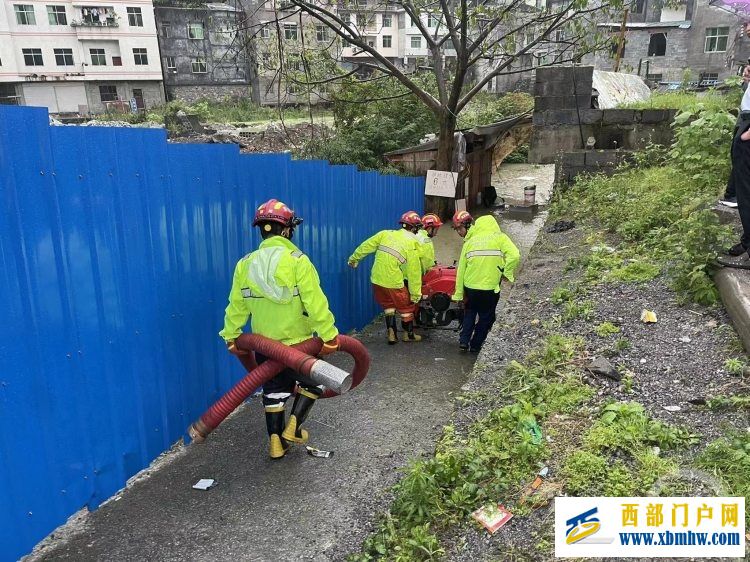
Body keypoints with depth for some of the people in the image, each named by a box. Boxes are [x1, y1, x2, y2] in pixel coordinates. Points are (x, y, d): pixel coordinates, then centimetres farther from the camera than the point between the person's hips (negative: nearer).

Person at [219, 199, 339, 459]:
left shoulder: (245, 263, -2)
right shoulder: (297, 261, -17)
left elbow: (236, 306, 2)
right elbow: (315, 303, -21)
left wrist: (231, 336, 12)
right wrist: (329, 336, -17)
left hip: (264, 345, 4)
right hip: (297, 342, -4)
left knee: (274, 390, 19)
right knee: (312, 381, 20)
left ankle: (276, 442, 24)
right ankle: (293, 428, 13)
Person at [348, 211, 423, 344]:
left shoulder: (386, 234, 4)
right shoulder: (413, 243, -8)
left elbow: (366, 246, 9)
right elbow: (414, 271, -8)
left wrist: (354, 258, 24)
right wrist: (416, 293, -2)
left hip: (377, 279, 5)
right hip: (394, 282, -5)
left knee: (388, 306, 23)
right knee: (407, 308, 16)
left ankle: (391, 334, 19)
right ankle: (409, 335, 29)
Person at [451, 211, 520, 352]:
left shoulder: (469, 242, 3)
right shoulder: (499, 237, -4)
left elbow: (461, 270, 4)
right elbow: (514, 255, -20)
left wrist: (459, 294, 10)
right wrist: (507, 273, -4)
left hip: (470, 287, 2)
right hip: (490, 289, -2)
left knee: (469, 313, 26)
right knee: (486, 318, 18)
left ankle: (464, 341, 17)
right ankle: (475, 345, 25)